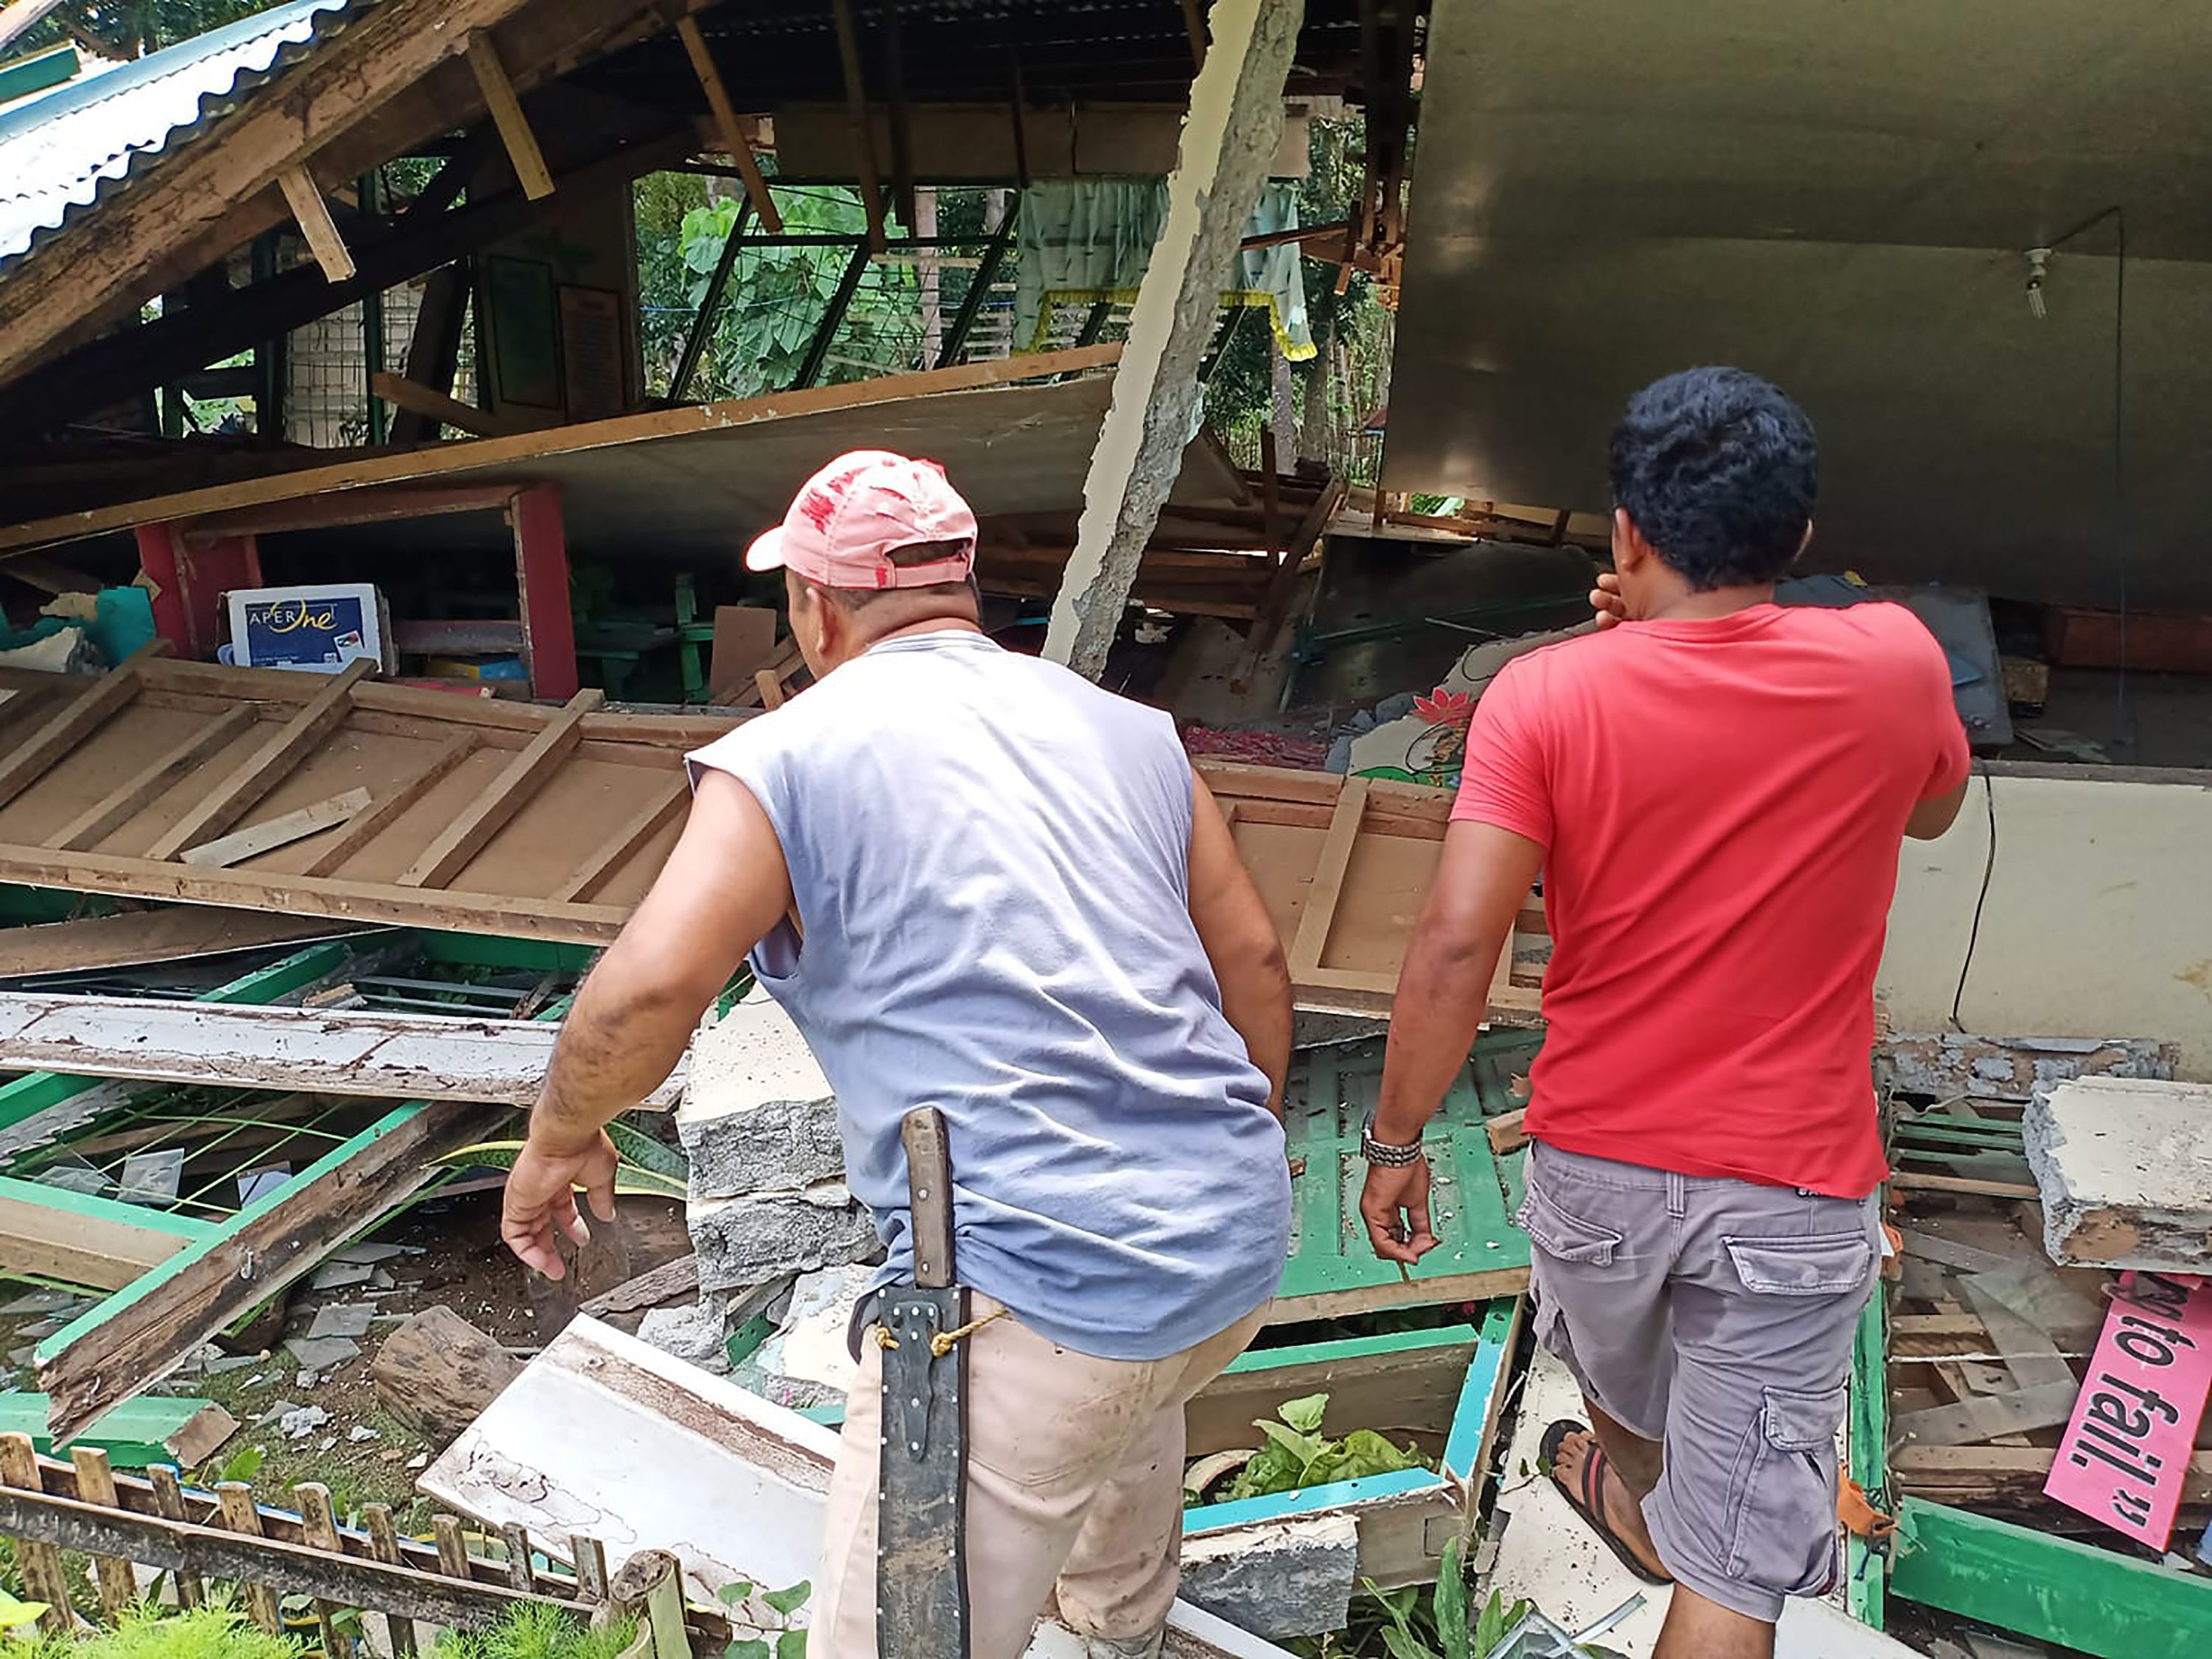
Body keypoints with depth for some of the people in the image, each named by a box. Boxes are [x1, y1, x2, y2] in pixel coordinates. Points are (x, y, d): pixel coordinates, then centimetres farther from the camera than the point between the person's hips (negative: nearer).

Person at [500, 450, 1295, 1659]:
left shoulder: (788, 757, -4)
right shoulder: (1127, 730, 12)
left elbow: (649, 987, -16)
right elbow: (1253, 959, 14)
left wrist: (560, 1137, 4)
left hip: (1031, 1285, -7)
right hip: (1240, 1250, 8)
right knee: (1129, 1400, 39)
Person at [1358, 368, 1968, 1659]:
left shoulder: (1546, 697, -15)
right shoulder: (1895, 664, -10)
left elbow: (1455, 944, -21)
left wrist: (1396, 1141, -8)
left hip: (1597, 1155, 2)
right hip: (1793, 1185, -1)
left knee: (1623, 1383, 34)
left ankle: (1634, 1503, 65)